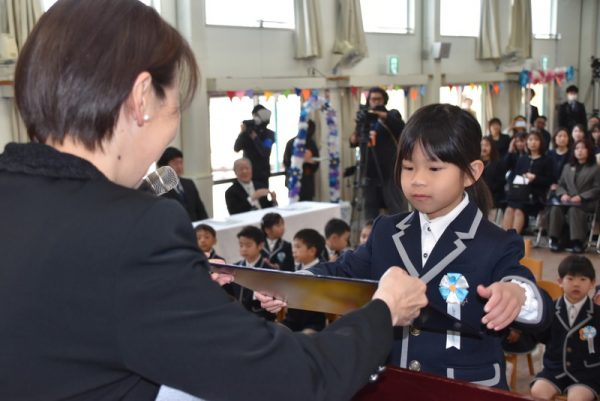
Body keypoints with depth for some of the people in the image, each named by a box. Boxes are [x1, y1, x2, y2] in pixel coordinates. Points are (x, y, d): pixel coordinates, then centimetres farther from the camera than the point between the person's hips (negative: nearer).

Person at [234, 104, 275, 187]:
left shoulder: (269, 134, -1)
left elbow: (265, 153, -16)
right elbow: (236, 148, -10)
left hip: (262, 175, -1)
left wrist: (255, 137, -21)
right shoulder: (247, 131, 1)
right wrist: (242, 133, -22)